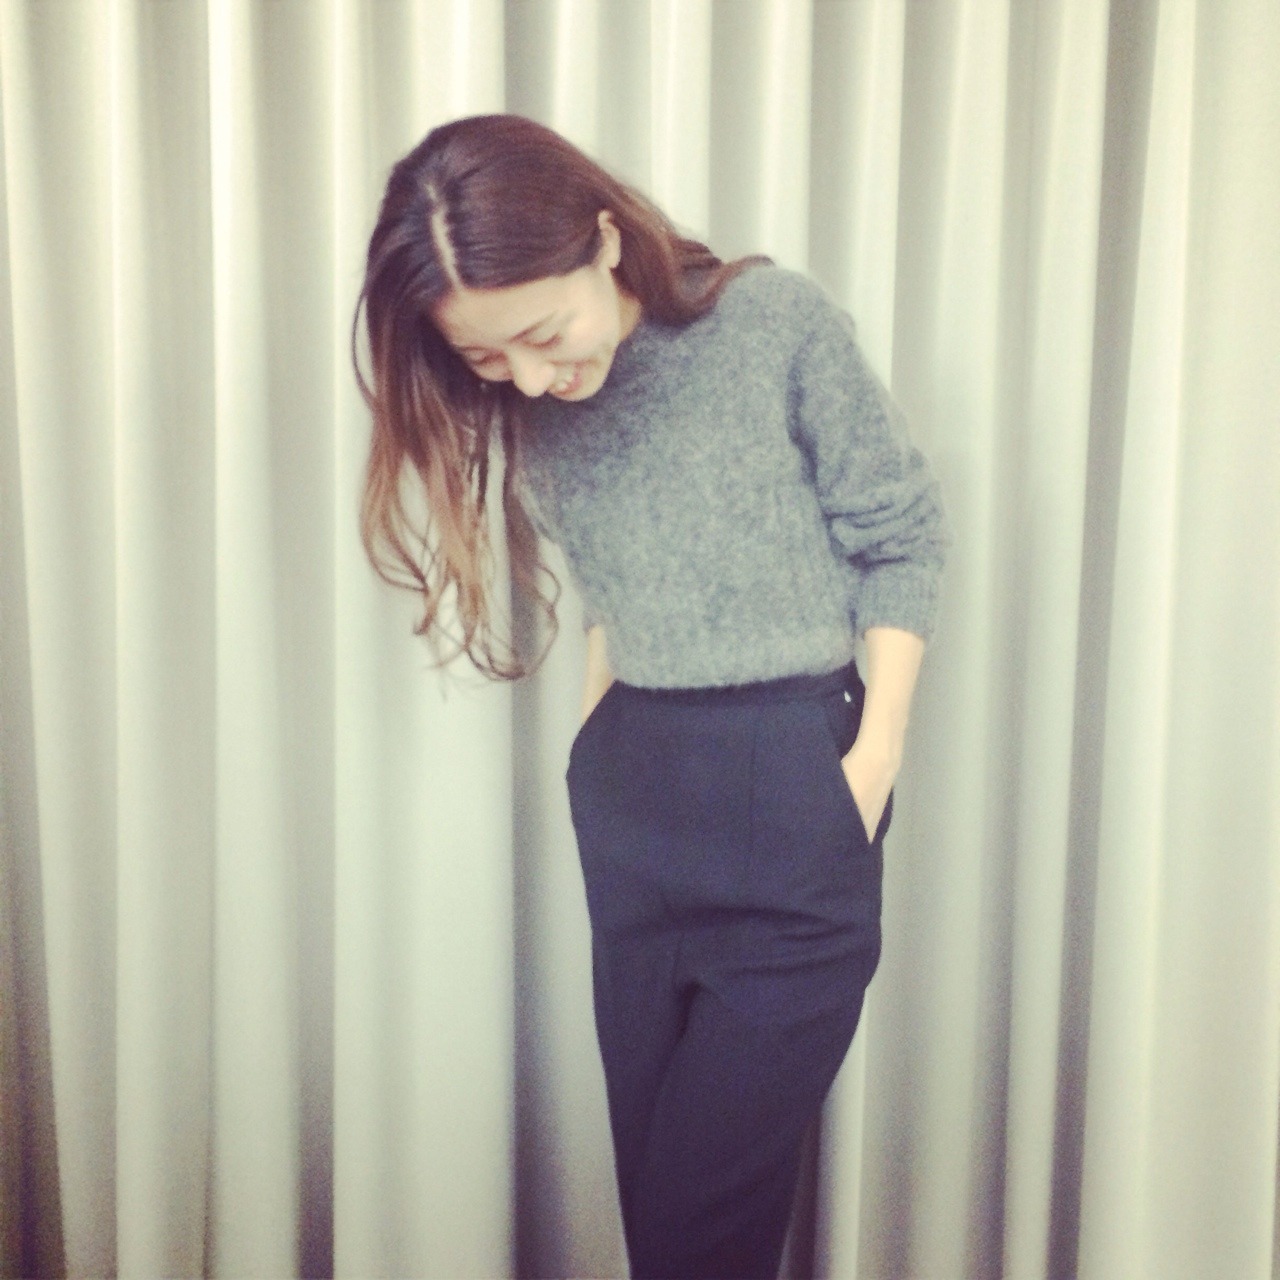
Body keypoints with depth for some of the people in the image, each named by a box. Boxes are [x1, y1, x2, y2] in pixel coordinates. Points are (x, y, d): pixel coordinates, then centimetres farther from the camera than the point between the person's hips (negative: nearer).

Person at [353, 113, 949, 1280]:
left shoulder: (780, 323, -11)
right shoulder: (533, 412, 2)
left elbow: (902, 538, -4)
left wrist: (875, 758, -9)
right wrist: (598, 747, 6)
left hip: (794, 795, -5)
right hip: (629, 801, 5)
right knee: (653, 1181, 15)